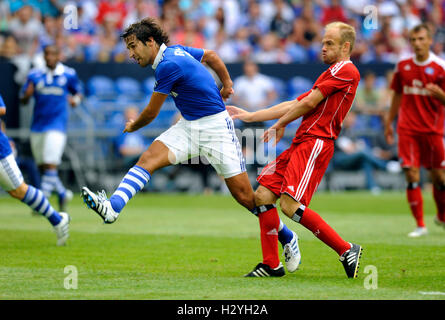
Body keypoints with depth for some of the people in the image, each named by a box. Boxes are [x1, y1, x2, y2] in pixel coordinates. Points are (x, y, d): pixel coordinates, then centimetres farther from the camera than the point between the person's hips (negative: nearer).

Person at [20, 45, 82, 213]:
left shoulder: (69, 75, 3)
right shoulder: (35, 76, 6)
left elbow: (77, 93, 15)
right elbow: (23, 100, 6)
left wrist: (75, 99, -7)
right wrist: (27, 94, -16)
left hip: (57, 125, -4)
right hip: (37, 126, 4)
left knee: (50, 165, -14)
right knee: (42, 167, 9)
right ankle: (62, 193, 28)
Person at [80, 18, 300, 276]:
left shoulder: (168, 65, -20)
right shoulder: (176, 50, 7)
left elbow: (151, 113, -9)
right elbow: (211, 56, 24)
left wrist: (133, 126, 11)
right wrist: (227, 84, 34)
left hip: (216, 127, -8)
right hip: (188, 127, 8)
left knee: (245, 195, -5)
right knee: (148, 158, -17)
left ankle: (287, 238, 14)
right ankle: (113, 207, -36)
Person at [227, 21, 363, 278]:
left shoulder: (346, 71, -4)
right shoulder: (331, 74, 27)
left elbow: (309, 103, -6)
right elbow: (294, 105, 28)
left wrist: (280, 125, 8)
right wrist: (249, 116, 27)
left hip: (315, 143, -10)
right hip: (301, 143, 10)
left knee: (290, 205, -20)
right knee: (263, 195, 3)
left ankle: (347, 250, -11)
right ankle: (272, 264, 8)